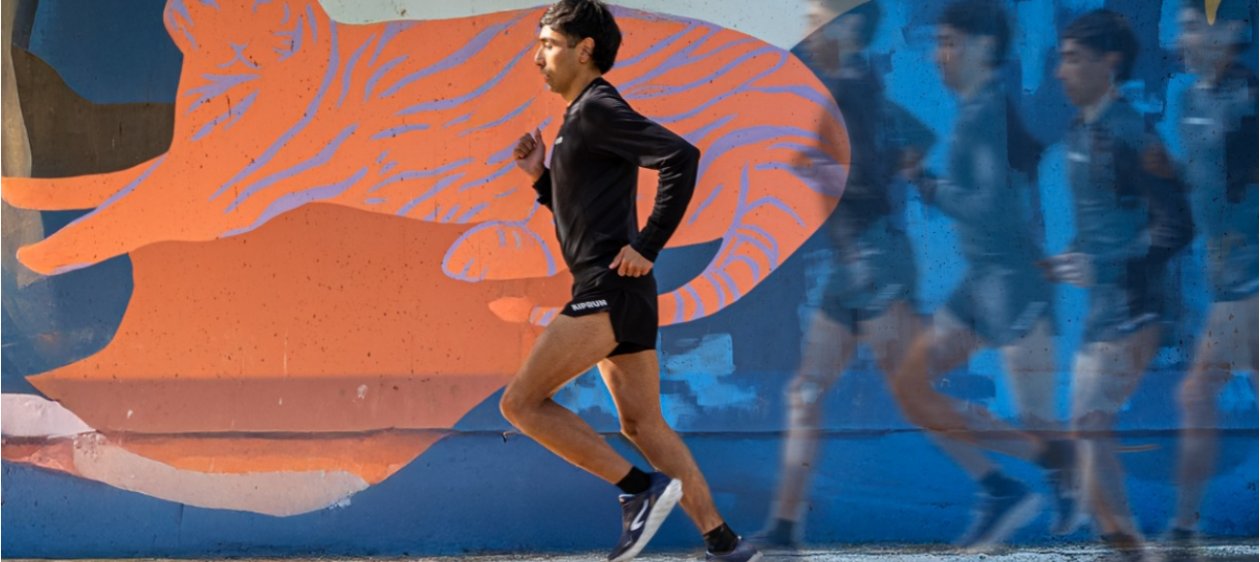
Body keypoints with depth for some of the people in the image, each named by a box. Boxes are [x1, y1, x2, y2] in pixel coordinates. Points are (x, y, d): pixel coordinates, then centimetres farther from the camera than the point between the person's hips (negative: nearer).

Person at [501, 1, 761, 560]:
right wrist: (540, 176, 14)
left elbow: (681, 157, -21)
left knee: (521, 401, -10)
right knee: (643, 424, 9)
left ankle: (639, 490, -12)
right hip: (617, 292, 10)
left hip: (608, 287, -10)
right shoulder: (584, 117, 21)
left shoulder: (597, 110, -9)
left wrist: (649, 246, -20)